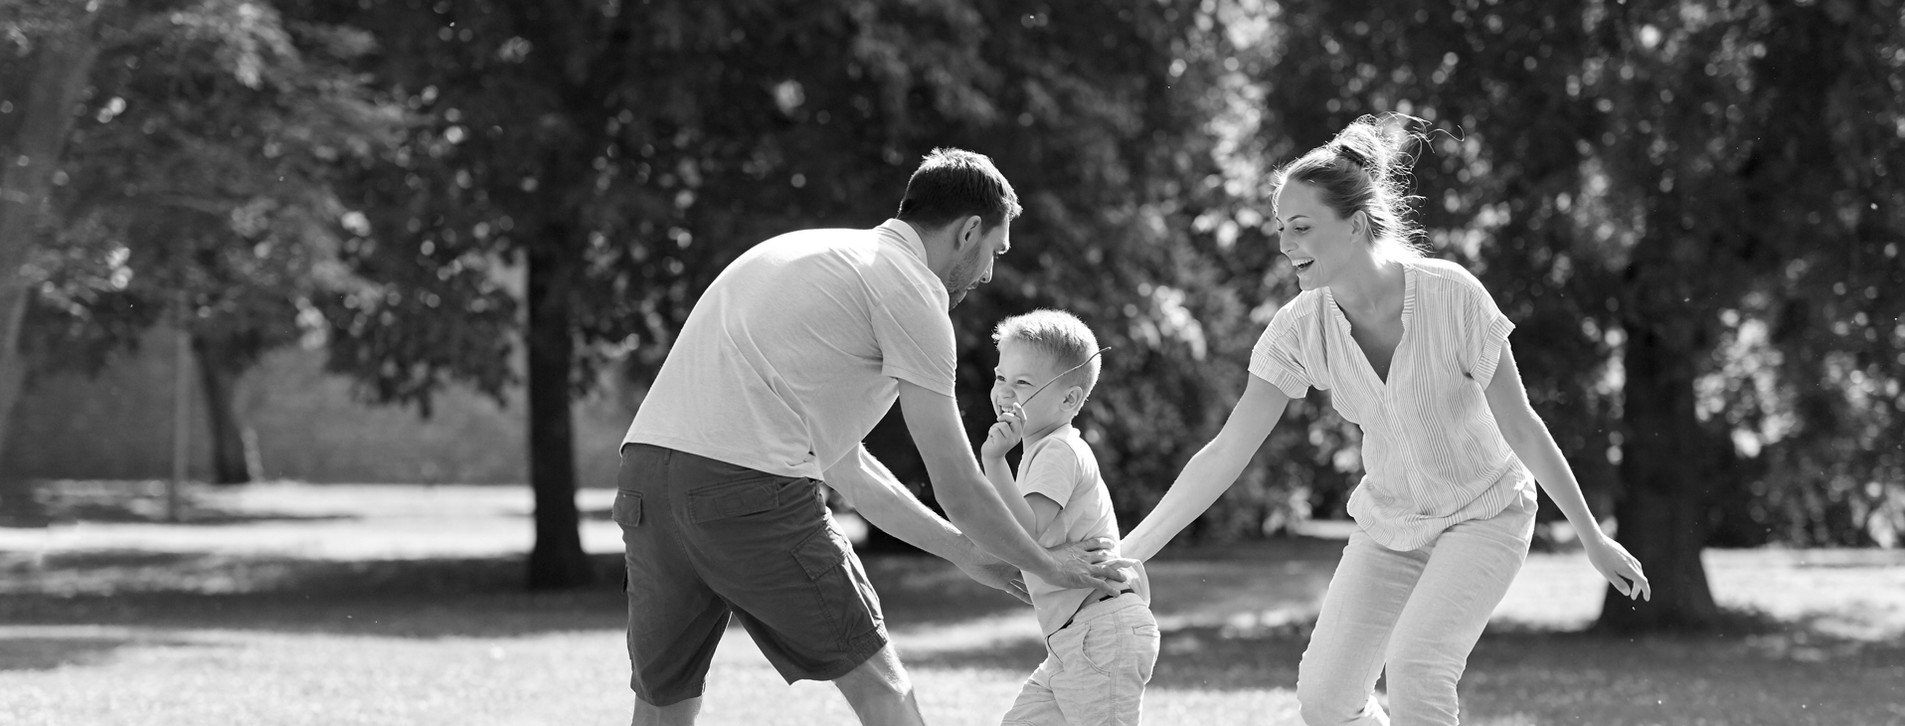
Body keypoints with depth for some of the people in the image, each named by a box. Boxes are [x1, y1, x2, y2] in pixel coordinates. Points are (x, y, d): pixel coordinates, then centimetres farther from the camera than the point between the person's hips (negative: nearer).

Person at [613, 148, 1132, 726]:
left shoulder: (819, 252, 29)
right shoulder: (912, 287, 3)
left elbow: (845, 466, 34)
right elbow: (958, 489, 4)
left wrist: (963, 550, 38)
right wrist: (1047, 566, 21)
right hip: (749, 483, -8)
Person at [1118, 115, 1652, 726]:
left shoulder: (1451, 296, -26)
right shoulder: (1300, 330, -15)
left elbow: (1520, 427, -16)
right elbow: (1224, 455, -13)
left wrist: (1594, 540, -9)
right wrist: (1122, 557, -18)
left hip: (1485, 515, -4)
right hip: (1390, 526, 4)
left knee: (1414, 669, -27)